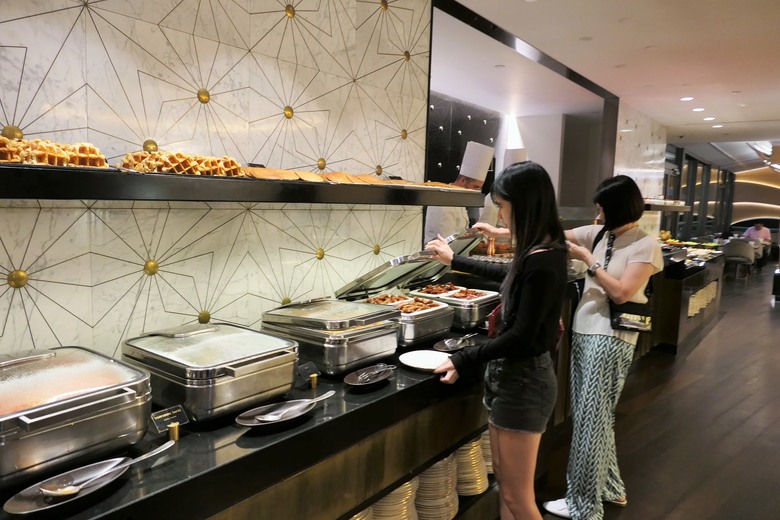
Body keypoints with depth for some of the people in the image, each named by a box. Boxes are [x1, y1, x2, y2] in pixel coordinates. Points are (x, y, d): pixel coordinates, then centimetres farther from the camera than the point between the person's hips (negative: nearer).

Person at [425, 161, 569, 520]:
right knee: (504, 483, 20)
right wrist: (455, 261, 34)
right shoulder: (540, 252, 5)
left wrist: (463, 360, -15)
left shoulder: (543, 262, -24)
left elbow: (521, 337, -23)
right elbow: (509, 275, 26)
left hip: (523, 380, -9)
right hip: (509, 374, 9)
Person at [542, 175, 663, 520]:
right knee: (594, 416, 16)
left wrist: (588, 259, -14)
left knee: (590, 420, -1)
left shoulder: (646, 245, -9)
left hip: (610, 339, -7)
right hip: (583, 332, 7)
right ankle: (610, 488, 34)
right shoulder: (599, 234, 9)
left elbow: (621, 292, -17)